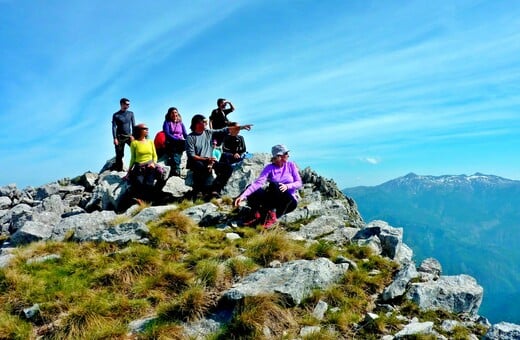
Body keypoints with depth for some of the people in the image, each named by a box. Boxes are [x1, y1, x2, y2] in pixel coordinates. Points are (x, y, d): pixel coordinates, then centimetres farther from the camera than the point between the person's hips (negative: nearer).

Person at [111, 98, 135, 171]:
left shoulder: (130, 113, 7)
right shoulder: (116, 115, 1)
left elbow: (133, 125, 5)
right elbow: (114, 127, -3)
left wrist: (133, 135, -7)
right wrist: (115, 138, -13)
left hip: (128, 136, 2)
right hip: (120, 137, -2)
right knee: (119, 155, 2)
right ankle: (119, 169, 12)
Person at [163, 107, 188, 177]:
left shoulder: (181, 123, 25)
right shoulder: (167, 122, 13)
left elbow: (185, 134, 14)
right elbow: (167, 134, -2)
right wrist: (177, 139, -17)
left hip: (180, 144, 2)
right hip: (170, 143, -1)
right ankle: (176, 170, -43)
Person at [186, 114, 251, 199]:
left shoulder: (209, 132, 11)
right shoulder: (190, 137, -4)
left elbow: (224, 131, 8)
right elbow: (191, 155, -11)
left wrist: (241, 127, 2)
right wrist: (205, 159, -23)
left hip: (209, 160, 6)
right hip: (197, 161, -6)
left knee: (228, 168, -13)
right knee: (201, 167, -40)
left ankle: (214, 189, -18)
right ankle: (198, 191, -20)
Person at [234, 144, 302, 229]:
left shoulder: (291, 165, 0)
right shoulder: (269, 168, -3)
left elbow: (299, 183, -4)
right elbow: (258, 182, -16)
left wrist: (287, 186, -27)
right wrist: (243, 195, -32)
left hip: (290, 201, -1)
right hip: (275, 201, 1)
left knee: (274, 185, -32)